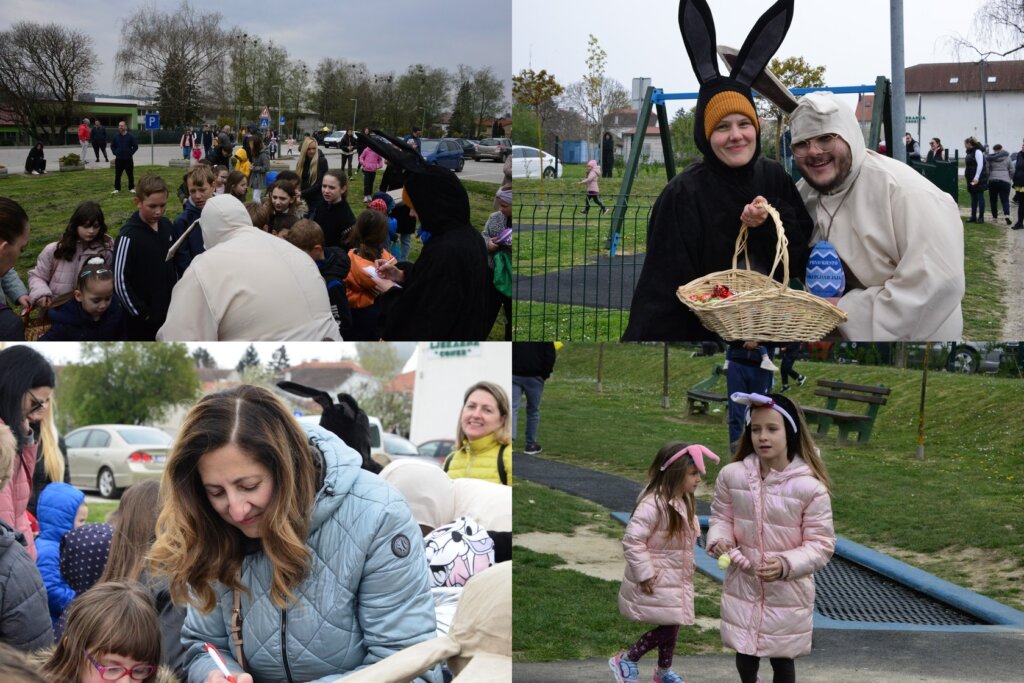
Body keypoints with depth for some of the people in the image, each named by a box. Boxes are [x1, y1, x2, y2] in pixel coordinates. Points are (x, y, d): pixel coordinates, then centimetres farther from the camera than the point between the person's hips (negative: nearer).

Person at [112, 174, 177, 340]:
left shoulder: (167, 226, 2)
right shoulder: (129, 236, -19)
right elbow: (120, 280, -20)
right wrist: (142, 313, -16)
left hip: (168, 312, 6)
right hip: (142, 321, -6)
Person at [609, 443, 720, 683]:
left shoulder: (684, 502, 3)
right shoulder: (653, 505, -27)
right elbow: (632, 540, -27)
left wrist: (687, 568, 16)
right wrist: (644, 573, -23)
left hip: (675, 580, 9)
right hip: (656, 582, -9)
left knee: (672, 625, 17)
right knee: (668, 627, -6)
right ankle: (625, 660, 10)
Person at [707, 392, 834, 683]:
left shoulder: (811, 487, -20)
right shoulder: (732, 475, -11)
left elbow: (821, 544, -14)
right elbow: (721, 517, 5)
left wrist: (786, 564, -28)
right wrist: (719, 541, -17)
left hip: (787, 590, -2)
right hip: (743, 583, 3)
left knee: (781, 657, 14)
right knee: (744, 651, 18)